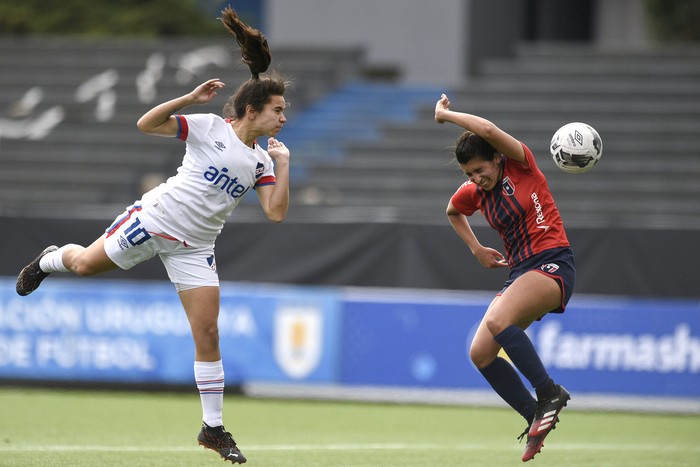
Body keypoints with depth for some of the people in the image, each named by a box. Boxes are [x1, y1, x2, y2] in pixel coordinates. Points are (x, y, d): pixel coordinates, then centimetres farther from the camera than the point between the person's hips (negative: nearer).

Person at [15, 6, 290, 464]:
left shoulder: (261, 161, 2)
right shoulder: (209, 128, -9)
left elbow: (276, 212, -6)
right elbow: (147, 124, -14)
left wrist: (284, 165, -11)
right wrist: (189, 98, -24)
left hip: (194, 247, 3)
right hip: (156, 218, -3)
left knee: (207, 334, -5)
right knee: (85, 264, 8)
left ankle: (214, 428, 2)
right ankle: (49, 260, 48)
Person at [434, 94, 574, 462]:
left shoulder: (520, 165, -8)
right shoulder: (472, 193, 9)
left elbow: (488, 130, -26)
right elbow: (452, 212, 33)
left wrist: (444, 114, -13)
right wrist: (476, 249, 21)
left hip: (553, 264, -8)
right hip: (520, 272, 8)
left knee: (498, 322, -31)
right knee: (480, 353, -4)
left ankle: (549, 394, -21)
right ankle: (537, 418, 6)